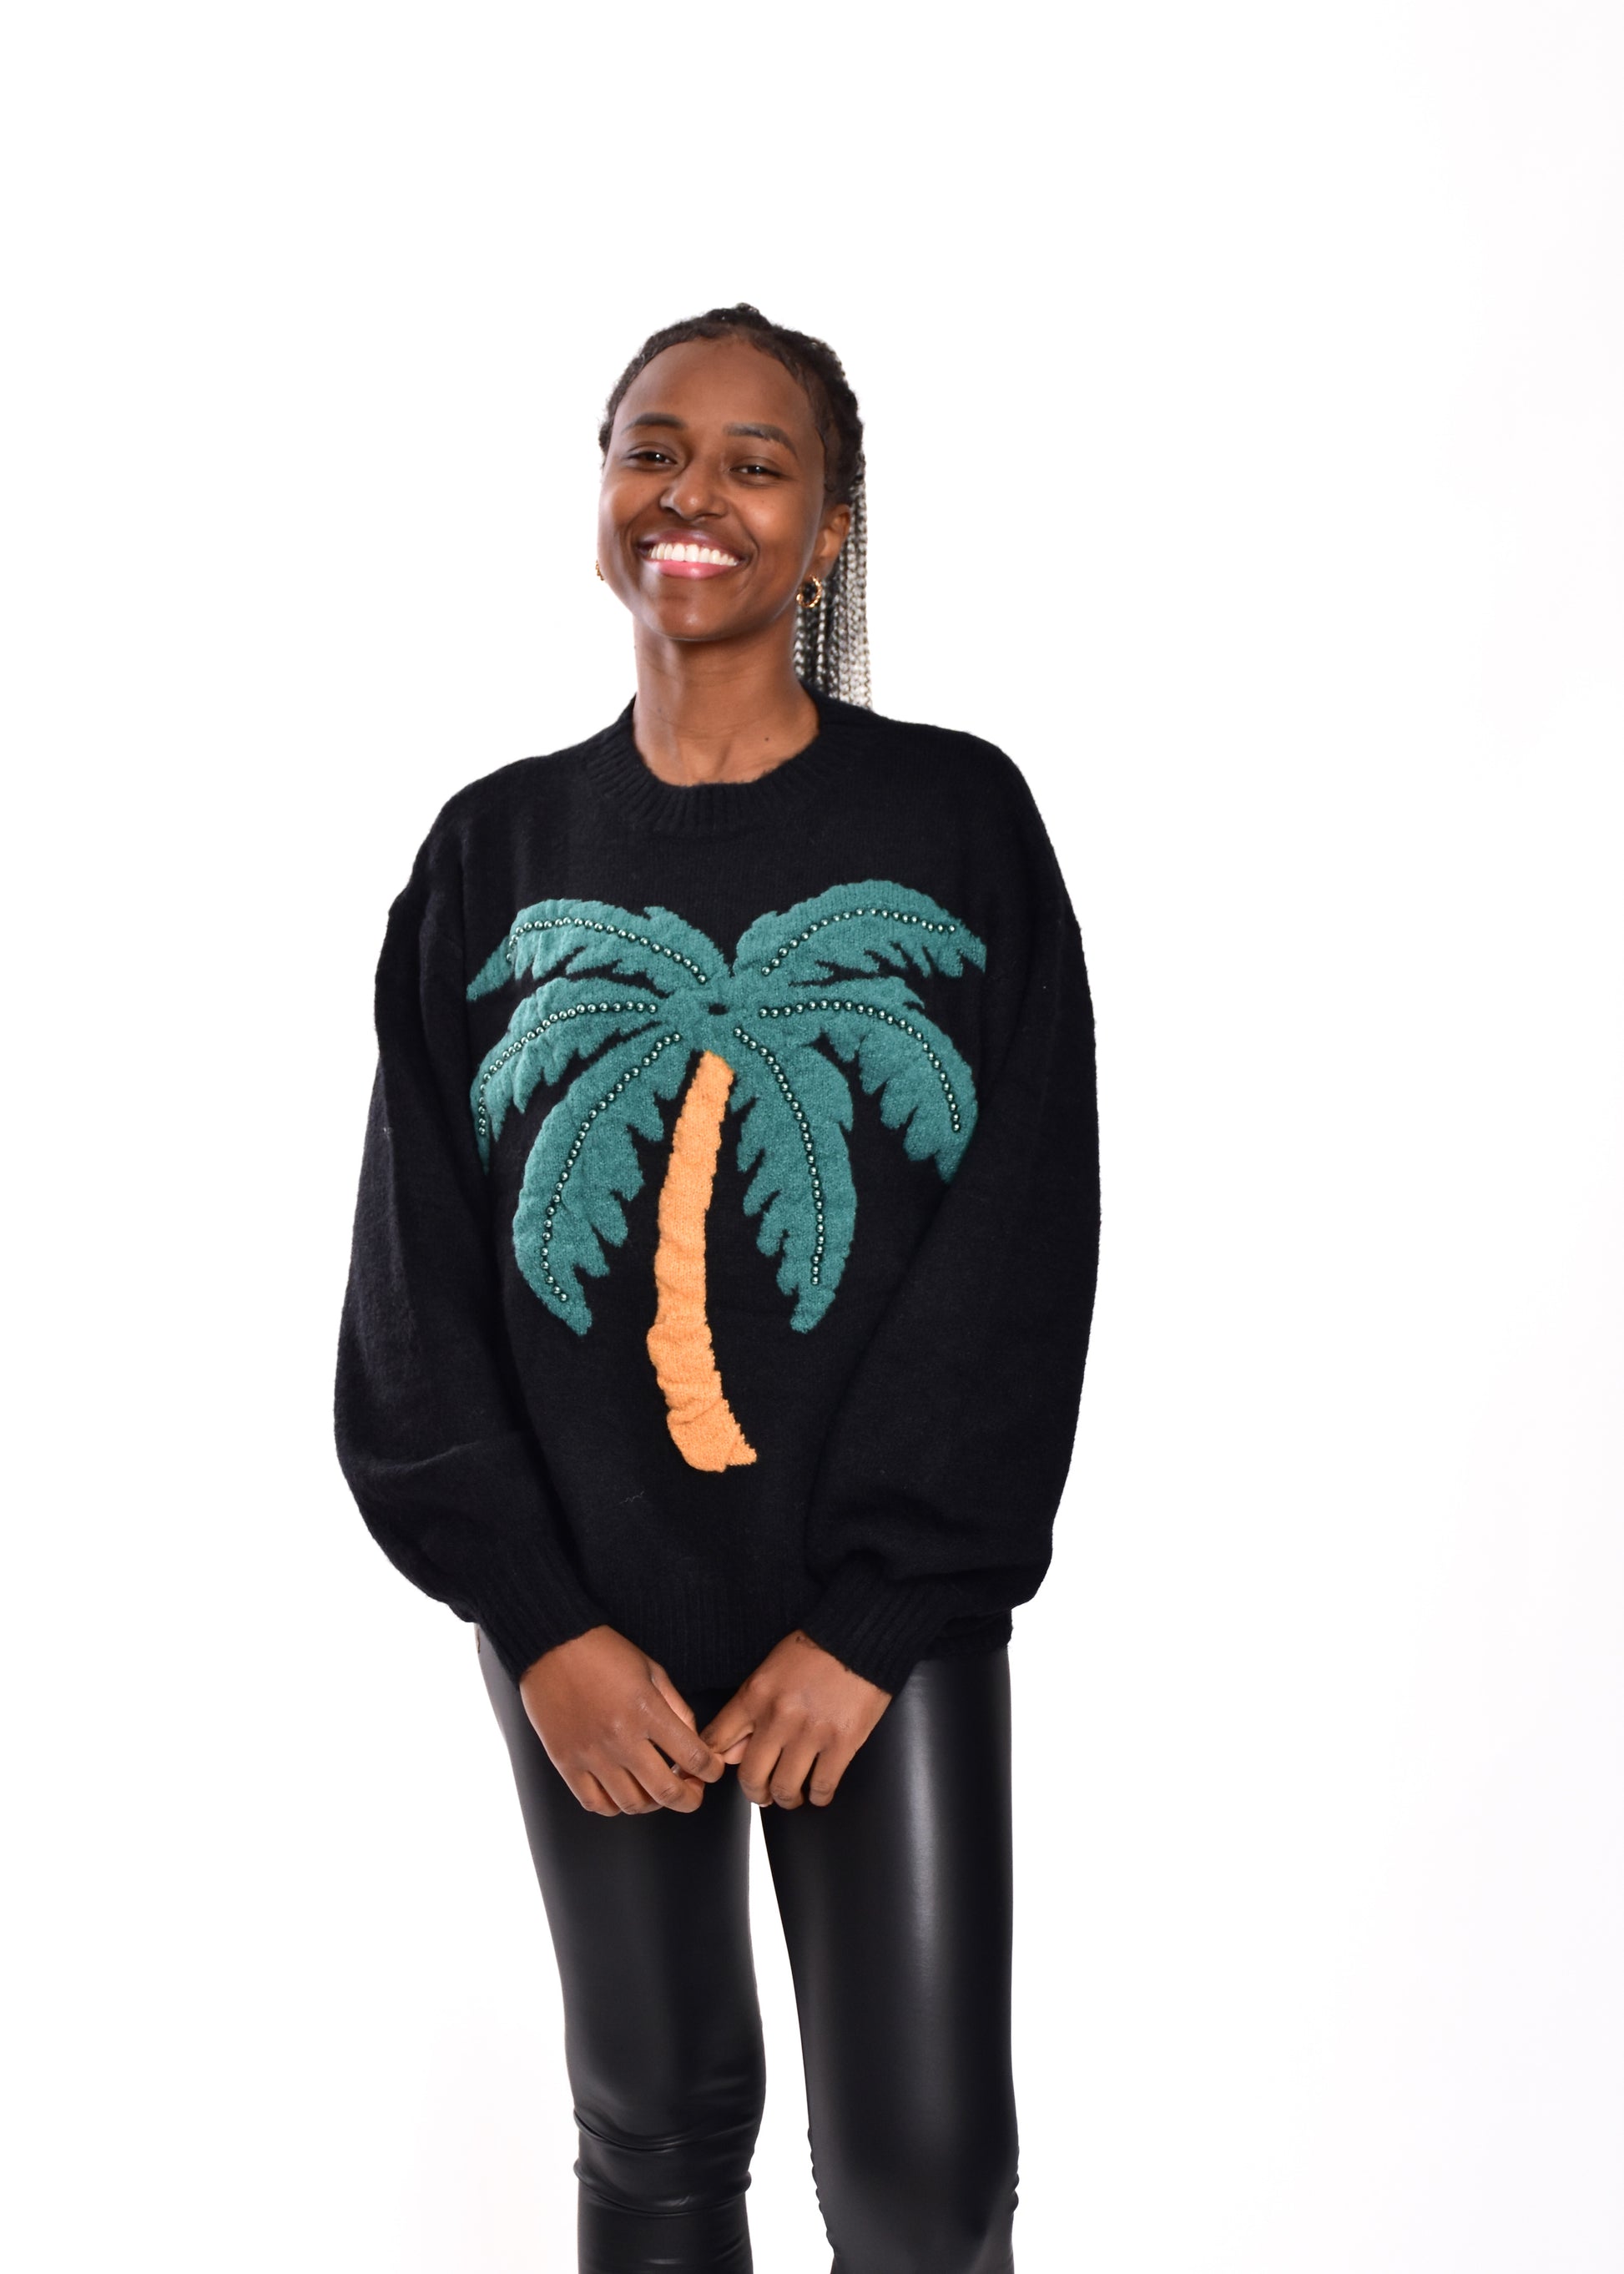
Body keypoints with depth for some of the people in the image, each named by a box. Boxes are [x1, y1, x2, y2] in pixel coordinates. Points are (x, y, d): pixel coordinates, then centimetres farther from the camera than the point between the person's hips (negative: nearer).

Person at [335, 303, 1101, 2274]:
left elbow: (1024, 1248, -6)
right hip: (587, 1610, 2)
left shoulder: (955, 820, -1)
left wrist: (876, 1617, -12)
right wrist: (539, 1617, -7)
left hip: (884, 1609, -1)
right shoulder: (499, 850, 5)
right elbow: (416, 1272, 3)